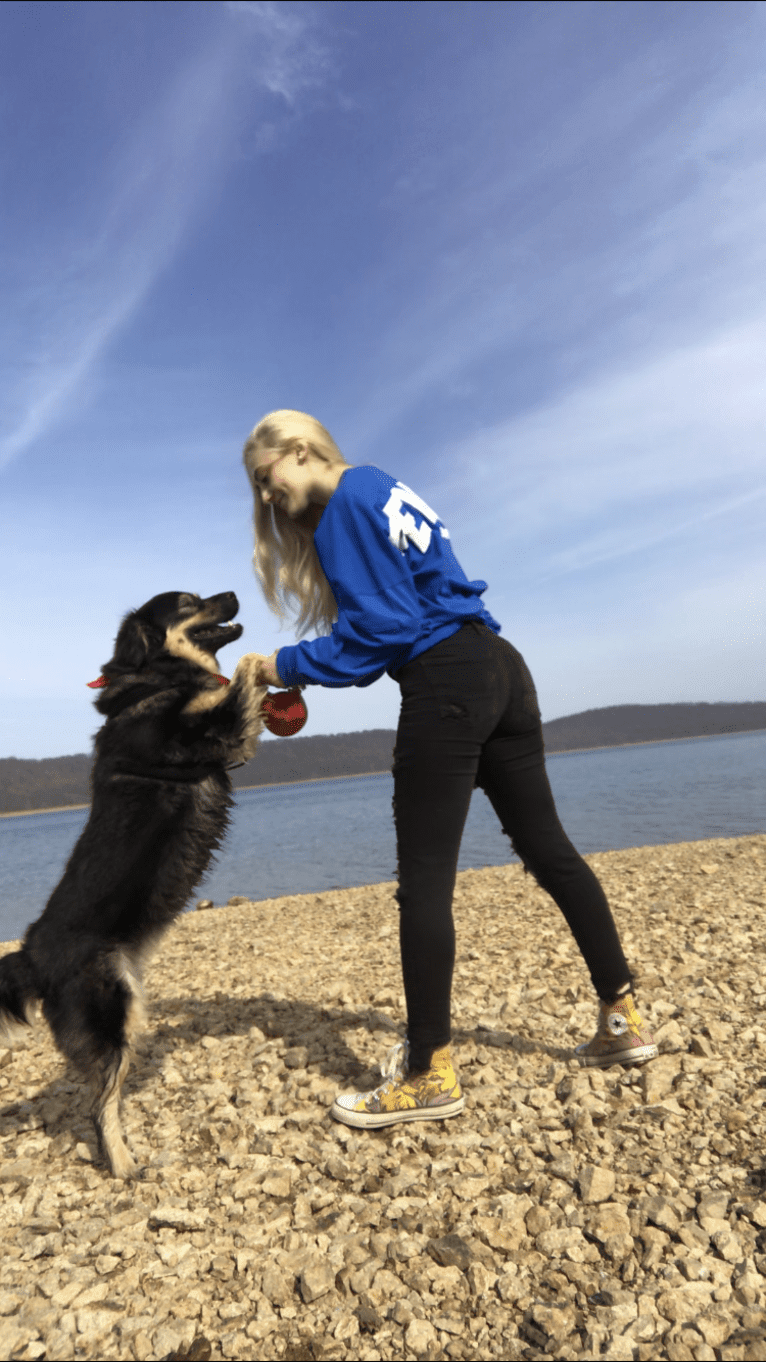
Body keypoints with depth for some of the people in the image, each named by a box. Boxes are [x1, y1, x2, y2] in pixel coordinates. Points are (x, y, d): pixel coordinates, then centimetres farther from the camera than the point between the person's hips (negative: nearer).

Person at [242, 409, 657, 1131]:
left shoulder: (347, 498, -4)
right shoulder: (387, 492, 24)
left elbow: (383, 624, -12)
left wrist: (290, 665, -3)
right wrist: (306, 667, 16)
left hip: (445, 684, -10)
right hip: (501, 669, 10)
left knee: (423, 880, -3)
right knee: (548, 849, 14)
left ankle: (429, 1073, 7)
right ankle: (622, 1019, 25)